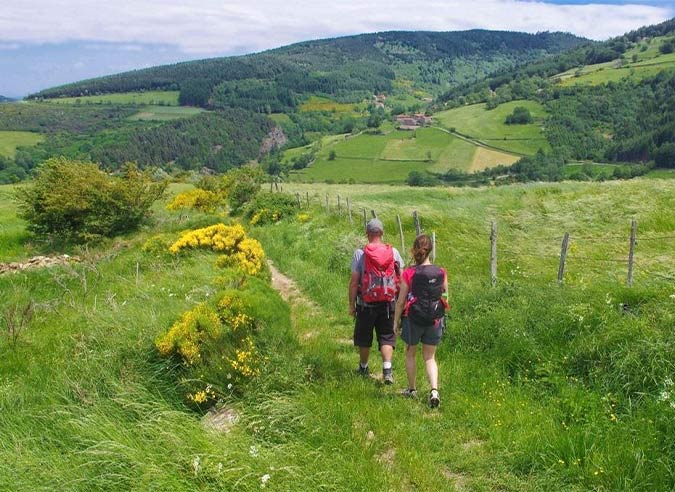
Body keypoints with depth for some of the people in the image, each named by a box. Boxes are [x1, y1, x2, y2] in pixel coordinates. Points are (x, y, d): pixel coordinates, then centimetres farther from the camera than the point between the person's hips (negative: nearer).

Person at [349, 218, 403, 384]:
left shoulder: (360, 253, -8)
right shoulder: (393, 252, 0)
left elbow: (354, 282, -8)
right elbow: (401, 279, 3)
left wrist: (351, 304, 0)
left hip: (366, 304, -1)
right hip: (388, 303, 2)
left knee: (364, 338, 15)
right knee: (387, 337, 7)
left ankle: (363, 367, 30)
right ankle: (387, 369, -9)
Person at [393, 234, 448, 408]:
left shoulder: (409, 273, -13)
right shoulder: (441, 273, -5)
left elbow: (401, 301, -8)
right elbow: (445, 298, 3)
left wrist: (396, 321, 4)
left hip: (413, 318, -2)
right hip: (435, 320, 2)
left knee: (410, 353, 20)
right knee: (429, 357, 14)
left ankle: (412, 389, 30)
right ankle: (434, 390, -4)